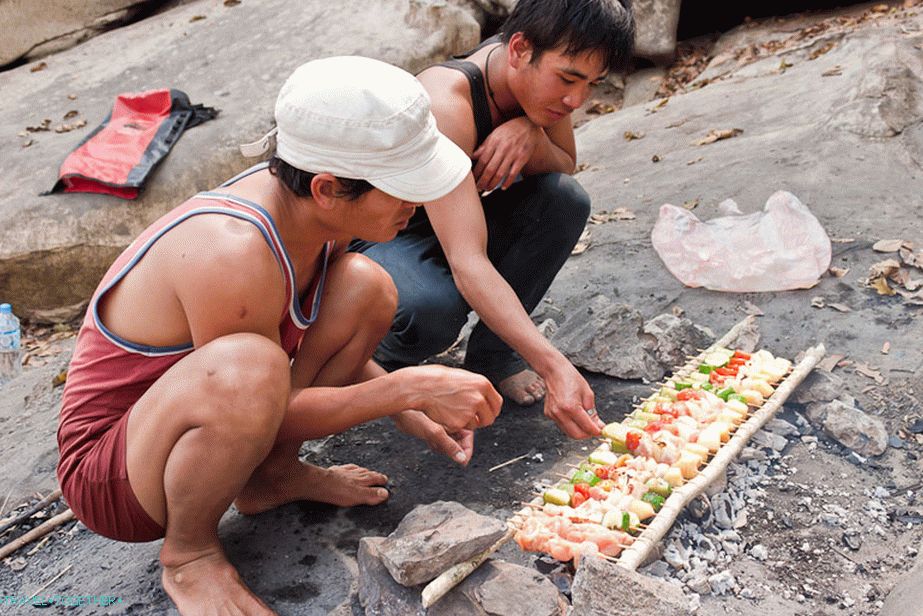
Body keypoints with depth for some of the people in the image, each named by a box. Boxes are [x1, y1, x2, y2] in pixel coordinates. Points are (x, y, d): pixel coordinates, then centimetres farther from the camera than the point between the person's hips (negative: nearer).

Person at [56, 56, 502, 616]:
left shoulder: (314, 208, -10)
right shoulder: (233, 253, -35)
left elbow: (326, 342, 7)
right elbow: (269, 407, -23)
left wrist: (412, 411, -4)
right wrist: (409, 389, -22)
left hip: (193, 421, 7)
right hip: (110, 475, -7)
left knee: (365, 289, -7)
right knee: (249, 366, -40)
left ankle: (272, 476, 9)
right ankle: (189, 554, -9)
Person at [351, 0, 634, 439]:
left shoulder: (534, 71, -13)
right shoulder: (446, 102, -34)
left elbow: (566, 166, -1)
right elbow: (468, 263, -42)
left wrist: (530, 135, -25)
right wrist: (554, 367, -50)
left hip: (451, 223, 7)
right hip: (373, 239, -7)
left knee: (565, 199, -16)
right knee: (435, 307, -39)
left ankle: (491, 352, -3)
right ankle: (387, 360, -1)